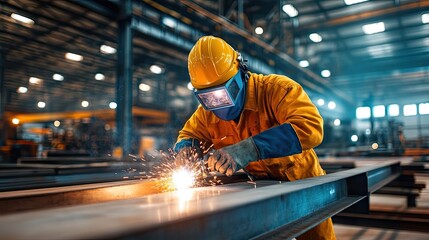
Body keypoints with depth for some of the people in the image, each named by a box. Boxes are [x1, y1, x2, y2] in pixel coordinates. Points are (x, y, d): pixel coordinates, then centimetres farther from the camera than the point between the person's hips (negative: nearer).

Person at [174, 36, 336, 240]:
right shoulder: (206, 112, -10)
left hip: (301, 182, -3)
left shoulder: (277, 89, -28)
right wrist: (186, 150, -23)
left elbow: (311, 127, -42)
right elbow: (187, 136, 4)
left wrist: (249, 149, -51)